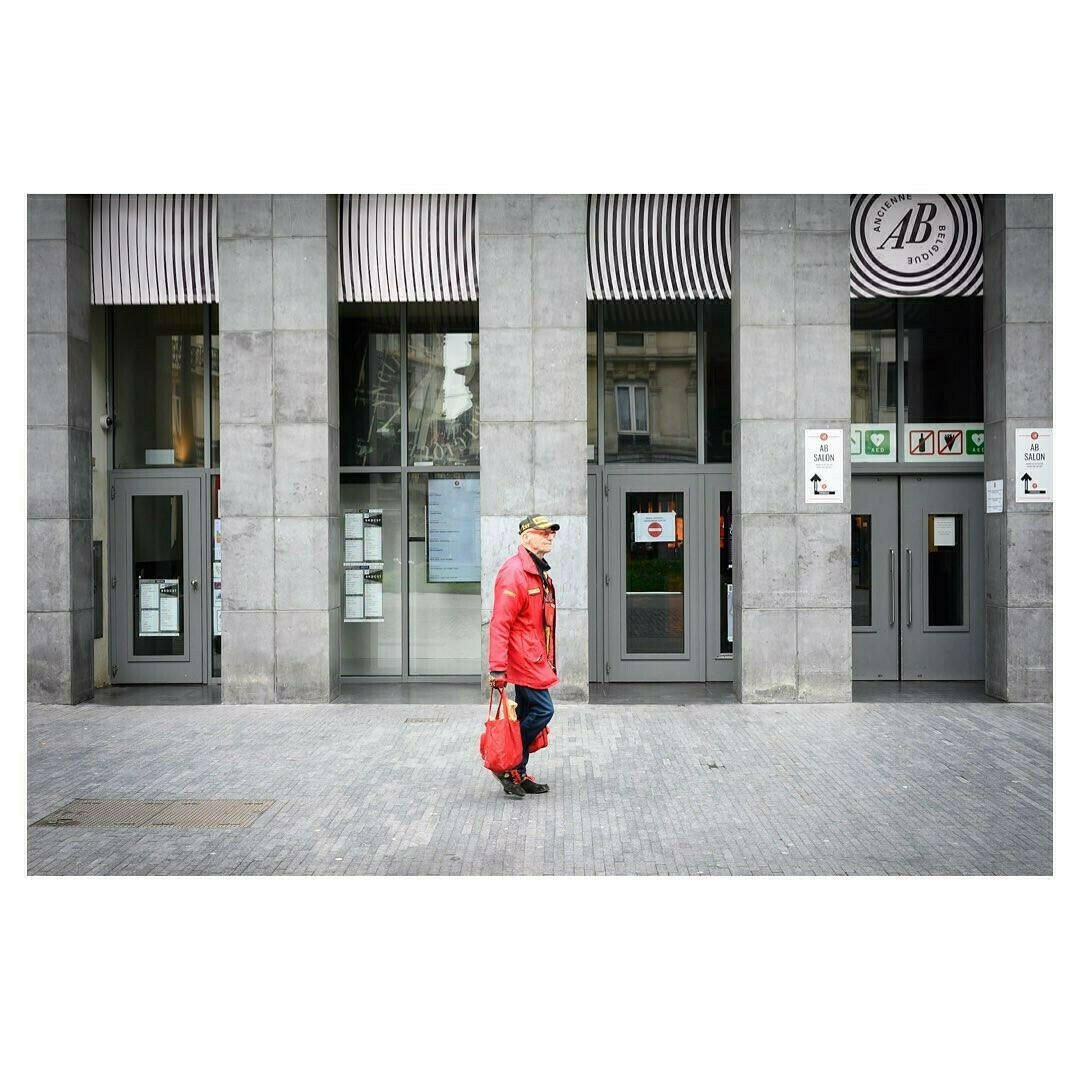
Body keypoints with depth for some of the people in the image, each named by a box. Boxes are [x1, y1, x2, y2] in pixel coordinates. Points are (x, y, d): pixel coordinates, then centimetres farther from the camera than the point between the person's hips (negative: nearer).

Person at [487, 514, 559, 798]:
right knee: (543, 710, -10)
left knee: (527, 714, 13)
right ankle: (507, 766, 3)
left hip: (535, 660, 10)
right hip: (522, 658, -10)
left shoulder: (540, 572, 15)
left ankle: (517, 774, 23)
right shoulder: (514, 572, -17)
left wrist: (548, 662, 23)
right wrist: (497, 666, -25)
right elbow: (500, 622, -21)